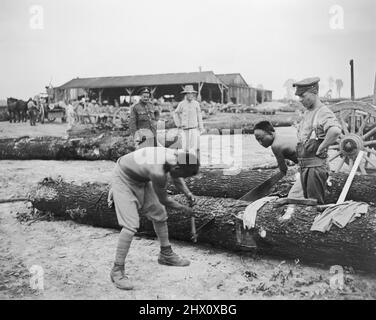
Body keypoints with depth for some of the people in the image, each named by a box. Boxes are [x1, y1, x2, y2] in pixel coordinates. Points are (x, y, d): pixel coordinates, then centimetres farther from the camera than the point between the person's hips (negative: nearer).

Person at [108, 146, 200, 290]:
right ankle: (117, 270, -4)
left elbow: (176, 177, 7)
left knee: (159, 214, 12)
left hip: (140, 179, 9)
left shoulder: (178, 155, -18)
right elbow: (164, 200, -19)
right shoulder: (158, 173, -39)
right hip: (123, 180, -9)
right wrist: (183, 208, -5)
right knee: (131, 225, -17)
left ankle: (166, 254, 31)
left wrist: (188, 193, -5)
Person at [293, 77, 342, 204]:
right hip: (303, 165, 9)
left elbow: (336, 131, -36)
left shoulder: (324, 112, -14)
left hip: (316, 166, -9)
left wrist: (321, 148, -23)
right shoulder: (306, 113, 14)